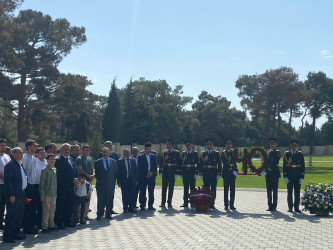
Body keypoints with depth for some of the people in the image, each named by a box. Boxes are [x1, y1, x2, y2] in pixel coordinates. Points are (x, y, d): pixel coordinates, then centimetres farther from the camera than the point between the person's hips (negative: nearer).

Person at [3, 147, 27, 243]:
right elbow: (7, 181, -17)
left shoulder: (20, 165, 16)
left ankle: (16, 233, 24)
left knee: (20, 215, 14)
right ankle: (7, 236, 4)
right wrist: (11, 195, -20)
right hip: (14, 195, -9)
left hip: (21, 194, 9)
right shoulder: (10, 165, -12)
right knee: (11, 216, -4)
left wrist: (24, 192, 15)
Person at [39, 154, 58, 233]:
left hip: (54, 194, 6)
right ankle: (44, 227, 3)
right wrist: (42, 195, -12)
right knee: (46, 210, -3)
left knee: (52, 210, 11)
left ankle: (51, 225, 20)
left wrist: (56, 193, 13)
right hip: (47, 194, -6)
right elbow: (41, 183, -9)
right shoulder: (45, 170, -9)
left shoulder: (55, 170, 11)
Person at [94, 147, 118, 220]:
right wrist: (99, 180, -4)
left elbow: (115, 173, 10)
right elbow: (96, 173, 4)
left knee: (109, 199, 5)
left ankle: (108, 214, 14)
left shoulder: (114, 162, 9)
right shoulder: (97, 162, 3)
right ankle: (99, 214, 9)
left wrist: (114, 182, 3)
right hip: (101, 185, -2)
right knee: (100, 200, 0)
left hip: (110, 184, 2)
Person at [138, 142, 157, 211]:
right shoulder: (140, 156, 0)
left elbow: (155, 166, 10)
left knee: (151, 192, 5)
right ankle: (142, 206, 4)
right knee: (142, 192, -3)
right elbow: (140, 168, -4)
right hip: (143, 177, -3)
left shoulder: (153, 156, 13)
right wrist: (146, 174, -9)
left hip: (151, 176, 4)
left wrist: (152, 172, -7)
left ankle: (150, 205, 13)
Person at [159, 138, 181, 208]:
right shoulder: (163, 152, 7)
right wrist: (160, 172, -1)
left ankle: (169, 203, 11)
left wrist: (177, 173, -7)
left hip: (172, 173, -1)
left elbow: (178, 163, 0)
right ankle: (163, 203, 5)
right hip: (165, 173, 1)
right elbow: (161, 163, 7)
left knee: (171, 189, 3)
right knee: (164, 188, 1)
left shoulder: (176, 153, 2)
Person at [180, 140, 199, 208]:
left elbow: (197, 164, 0)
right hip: (185, 174, 2)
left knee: (192, 188, -1)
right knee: (185, 189, 4)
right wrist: (181, 173, 2)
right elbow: (181, 164, 9)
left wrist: (196, 173, -8)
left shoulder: (195, 153, 4)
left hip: (192, 173, -2)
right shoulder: (183, 153, 11)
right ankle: (185, 203, 7)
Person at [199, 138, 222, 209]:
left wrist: (219, 174, -5)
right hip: (205, 175, 1)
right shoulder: (203, 153, 9)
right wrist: (200, 174, -1)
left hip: (214, 175, -1)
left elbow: (219, 164, 3)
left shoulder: (216, 153, 6)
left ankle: (212, 204, 7)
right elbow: (200, 164, 7)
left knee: (213, 190, 2)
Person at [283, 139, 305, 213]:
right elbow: (284, 166, 2)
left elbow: (303, 166, 5)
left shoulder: (300, 154, 6)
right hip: (289, 177, -1)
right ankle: (290, 207, 9)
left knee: (297, 192, 2)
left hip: (298, 177, 1)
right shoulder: (286, 154, 4)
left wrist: (302, 177, -3)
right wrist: (285, 176, -6)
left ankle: (296, 207, 9)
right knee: (289, 192, 2)